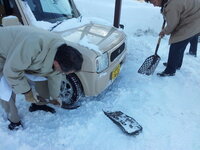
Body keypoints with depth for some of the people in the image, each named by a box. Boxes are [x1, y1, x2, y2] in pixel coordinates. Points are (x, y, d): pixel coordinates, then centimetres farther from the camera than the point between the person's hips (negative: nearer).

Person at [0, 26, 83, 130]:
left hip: (20, 52, 6)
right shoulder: (35, 45, -47)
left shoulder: (61, 49, -19)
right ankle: (14, 121, 11)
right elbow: (11, 70, -35)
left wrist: (55, 97, 12)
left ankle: (37, 104, 29)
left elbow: (54, 76, -1)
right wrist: (26, 92, -23)